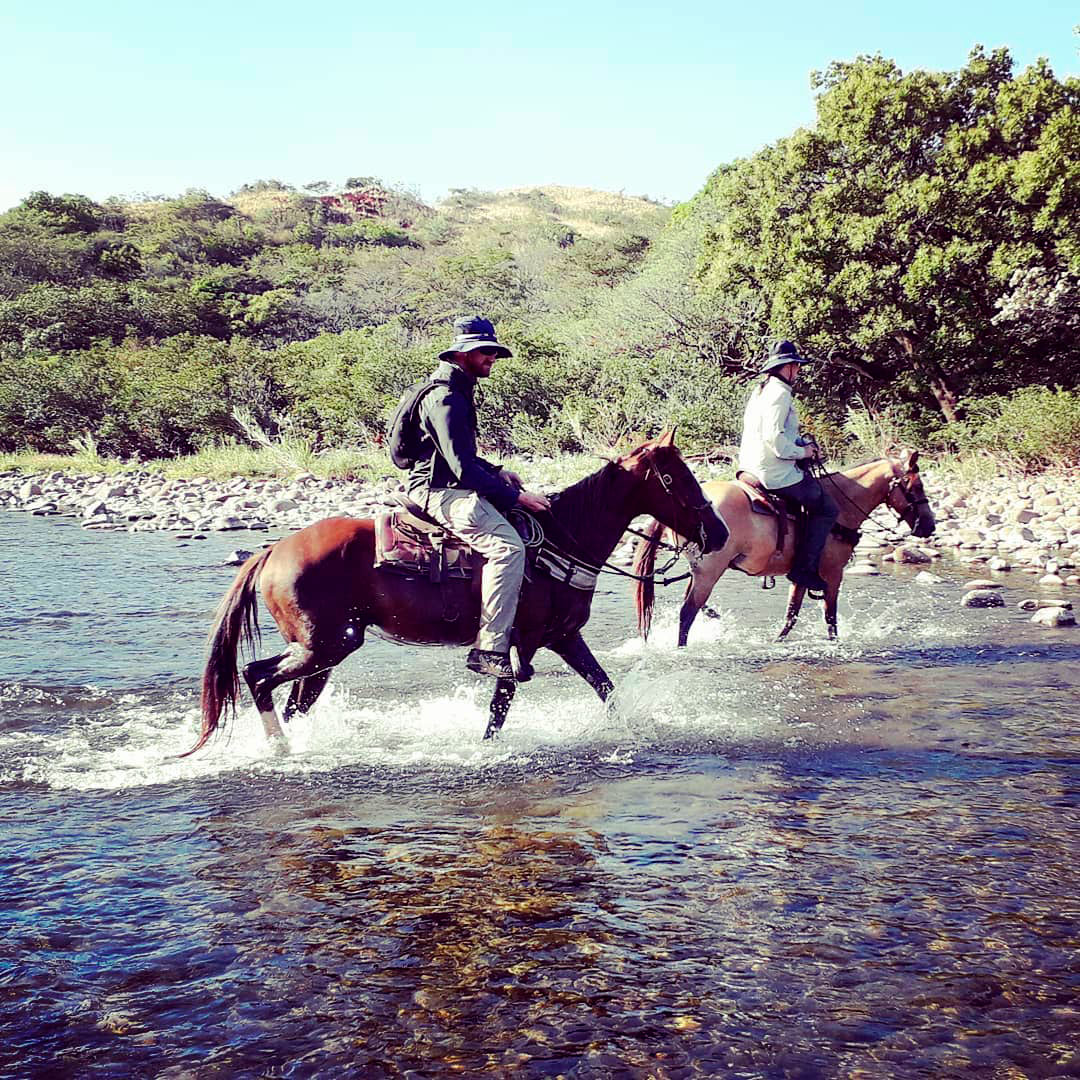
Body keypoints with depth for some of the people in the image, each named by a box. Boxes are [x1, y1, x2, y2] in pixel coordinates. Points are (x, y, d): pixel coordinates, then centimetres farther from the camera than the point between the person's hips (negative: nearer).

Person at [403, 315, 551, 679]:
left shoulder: (458, 392, 18)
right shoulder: (445, 398, -16)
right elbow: (463, 468, -23)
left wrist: (496, 472, 13)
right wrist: (515, 496, -21)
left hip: (450, 488, 11)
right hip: (441, 493, -11)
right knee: (507, 546, -28)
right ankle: (489, 648, -31)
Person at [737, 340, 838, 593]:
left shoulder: (759, 391, 17)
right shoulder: (780, 393, -15)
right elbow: (774, 437, -26)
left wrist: (803, 444, 14)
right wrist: (801, 452, -11)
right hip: (776, 474, -11)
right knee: (826, 508, -3)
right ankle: (805, 568, -7)